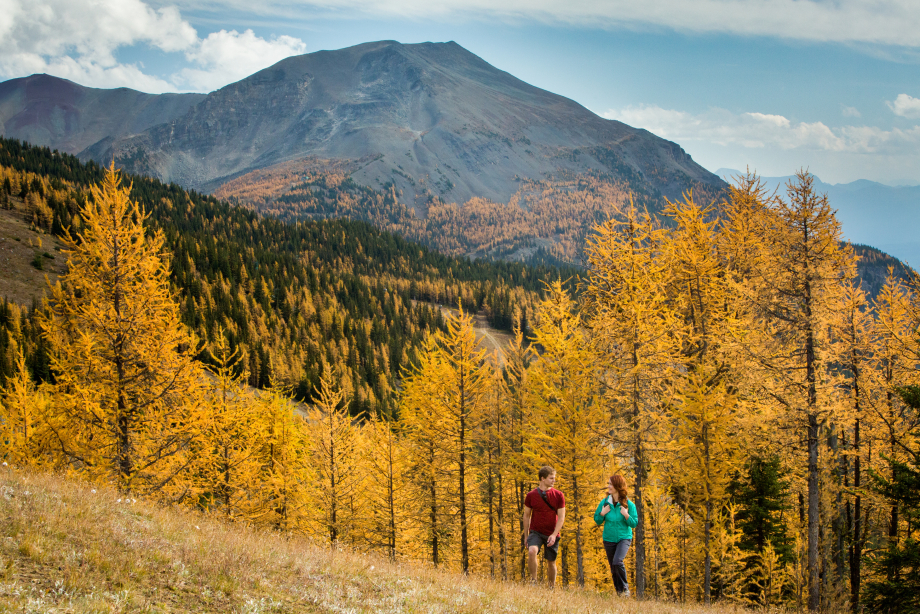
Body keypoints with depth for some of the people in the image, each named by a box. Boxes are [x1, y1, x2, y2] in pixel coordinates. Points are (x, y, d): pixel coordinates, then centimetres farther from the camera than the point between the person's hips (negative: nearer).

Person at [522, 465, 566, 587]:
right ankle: (533, 580, -13)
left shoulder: (558, 495, -1)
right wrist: (526, 536, 9)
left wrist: (554, 535, -14)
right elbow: (526, 515, 8)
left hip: (551, 534, 1)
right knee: (532, 551, -29)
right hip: (536, 532, -1)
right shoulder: (531, 495, -2)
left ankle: (552, 587, 27)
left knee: (551, 562, 8)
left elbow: (561, 517, -2)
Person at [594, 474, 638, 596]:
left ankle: (625, 587, -4)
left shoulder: (629, 504, -9)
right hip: (609, 539, 4)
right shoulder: (605, 502, -2)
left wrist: (626, 515, -21)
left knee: (617, 562, -25)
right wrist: (602, 514, -12)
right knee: (613, 568, 9)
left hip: (624, 538, -4)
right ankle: (619, 592, 26)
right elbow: (597, 521, 7)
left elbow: (635, 524, -6)